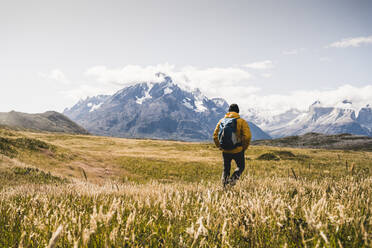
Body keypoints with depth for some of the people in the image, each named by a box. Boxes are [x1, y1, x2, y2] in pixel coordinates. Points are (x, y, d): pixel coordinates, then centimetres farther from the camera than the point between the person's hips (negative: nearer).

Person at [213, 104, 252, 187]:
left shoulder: (221, 121, 5)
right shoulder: (241, 121, -5)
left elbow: (215, 136, 3)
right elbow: (247, 136, -15)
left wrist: (220, 147, 14)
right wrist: (244, 147, -1)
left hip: (225, 151, 3)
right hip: (238, 151, -3)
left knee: (226, 168, 21)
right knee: (240, 167, 19)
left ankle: (224, 185, 10)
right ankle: (233, 178, -5)